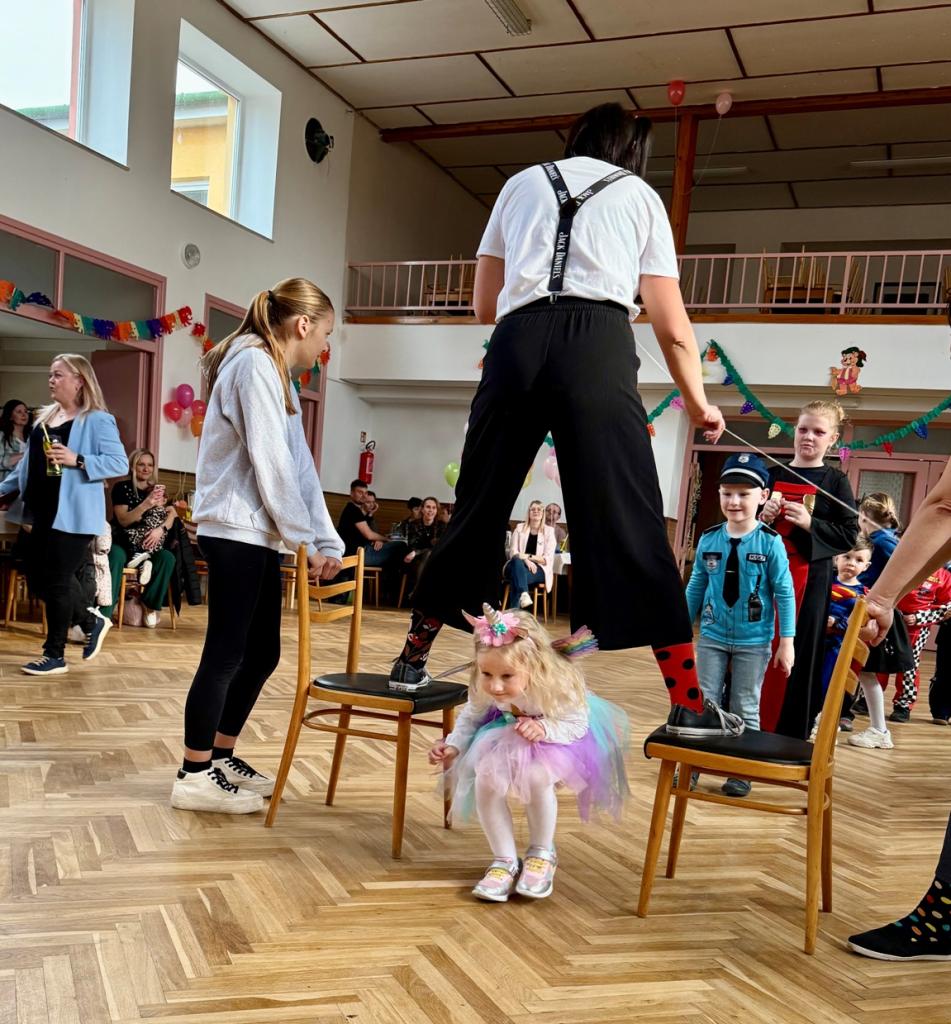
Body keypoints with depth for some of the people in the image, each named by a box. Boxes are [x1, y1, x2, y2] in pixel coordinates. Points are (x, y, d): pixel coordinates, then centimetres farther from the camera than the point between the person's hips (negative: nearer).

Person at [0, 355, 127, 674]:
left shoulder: (97, 420, -8)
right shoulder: (45, 417, 16)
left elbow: (120, 463, -15)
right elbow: (28, 463, 22)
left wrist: (77, 460, -23)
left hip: (72, 515, -8)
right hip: (42, 513, 8)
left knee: (57, 582, -3)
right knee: (37, 580, 10)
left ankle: (55, 656, 11)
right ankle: (92, 621, 29)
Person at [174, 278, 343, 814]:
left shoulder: (277, 375, 19)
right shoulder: (255, 364, -11)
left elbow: (300, 468, 13)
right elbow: (269, 464, -17)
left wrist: (328, 540, 6)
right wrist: (305, 538, -11)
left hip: (259, 535, 10)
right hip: (236, 531, -10)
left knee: (262, 651, 12)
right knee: (227, 652, -4)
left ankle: (222, 757, 25)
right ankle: (195, 775, 7)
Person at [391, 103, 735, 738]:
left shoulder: (523, 182, 28)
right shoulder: (641, 194, 23)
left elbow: (484, 306, 26)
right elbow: (672, 326, 18)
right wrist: (698, 403, 30)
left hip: (516, 342, 2)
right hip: (598, 345, -2)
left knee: (479, 505, 11)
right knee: (627, 520, -4)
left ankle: (414, 656, 22)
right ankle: (688, 702, -2)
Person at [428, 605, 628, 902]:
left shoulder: (558, 686, -37)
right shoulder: (484, 689, -25)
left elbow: (577, 724, -24)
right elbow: (470, 718, -5)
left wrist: (543, 728, -41)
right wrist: (453, 746, -21)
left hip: (557, 739, -4)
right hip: (506, 737, 4)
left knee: (536, 777, -33)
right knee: (485, 779, -22)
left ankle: (542, 854, -1)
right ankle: (505, 861, -1)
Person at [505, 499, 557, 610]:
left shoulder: (549, 531, 5)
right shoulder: (520, 528, 11)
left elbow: (548, 559, -3)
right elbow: (512, 552, 2)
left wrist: (529, 556, -18)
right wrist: (525, 560, -19)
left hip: (538, 569, -1)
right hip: (517, 566, 1)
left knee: (515, 579, -35)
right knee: (517, 561, -38)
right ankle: (524, 594, -60)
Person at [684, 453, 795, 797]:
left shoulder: (770, 542, -11)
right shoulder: (708, 539, -2)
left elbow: (784, 593, -8)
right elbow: (695, 588, 6)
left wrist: (786, 641, -9)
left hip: (754, 642, -2)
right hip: (712, 637, 2)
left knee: (745, 709, 10)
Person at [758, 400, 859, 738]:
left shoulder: (835, 482, 1)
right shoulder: (774, 474, 9)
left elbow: (850, 534, -4)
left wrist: (810, 523, -17)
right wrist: (763, 517, -6)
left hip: (810, 579, -3)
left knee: (800, 652, 0)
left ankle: (789, 732, 10)